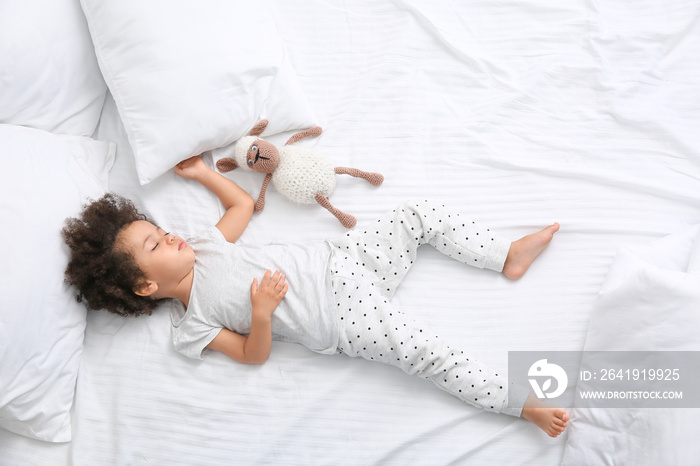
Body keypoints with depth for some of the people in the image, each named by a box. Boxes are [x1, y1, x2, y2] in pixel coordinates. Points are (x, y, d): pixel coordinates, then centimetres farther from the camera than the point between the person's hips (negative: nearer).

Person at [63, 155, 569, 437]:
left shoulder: (201, 246, 12)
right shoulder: (192, 327, -6)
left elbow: (245, 203, 23)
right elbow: (253, 356, -7)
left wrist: (201, 170, 21)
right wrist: (262, 313, -24)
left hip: (338, 262, 7)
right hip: (343, 322, -7)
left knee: (424, 213, -3)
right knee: (425, 352, -24)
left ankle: (508, 256, 11)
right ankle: (523, 403, -8)